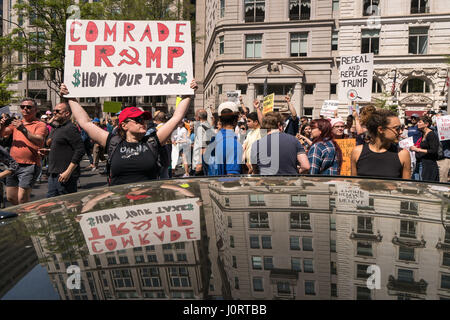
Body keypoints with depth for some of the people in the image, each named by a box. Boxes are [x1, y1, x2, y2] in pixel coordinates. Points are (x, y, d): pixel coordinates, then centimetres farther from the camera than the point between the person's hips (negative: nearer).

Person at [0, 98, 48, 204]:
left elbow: (39, 141, -19)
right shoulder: (16, 123, 16)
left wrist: (23, 130, -28)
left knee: (22, 199, -12)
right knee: (10, 198, 13)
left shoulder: (40, 125, -3)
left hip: (29, 166, -6)